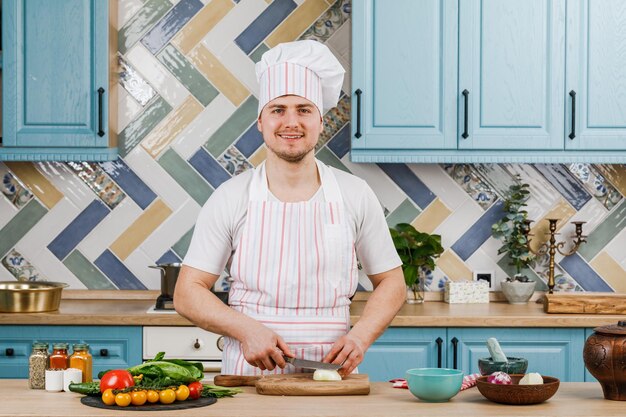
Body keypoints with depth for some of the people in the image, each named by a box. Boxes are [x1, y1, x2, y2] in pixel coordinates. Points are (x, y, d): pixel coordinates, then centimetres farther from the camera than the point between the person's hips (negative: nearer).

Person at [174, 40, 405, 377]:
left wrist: (360, 336, -5)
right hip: (249, 373, -1)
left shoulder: (354, 195, 6)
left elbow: (391, 282, 14)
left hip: (330, 373, 1)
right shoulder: (231, 198, 3)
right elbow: (187, 293, 4)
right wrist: (247, 330, -12)